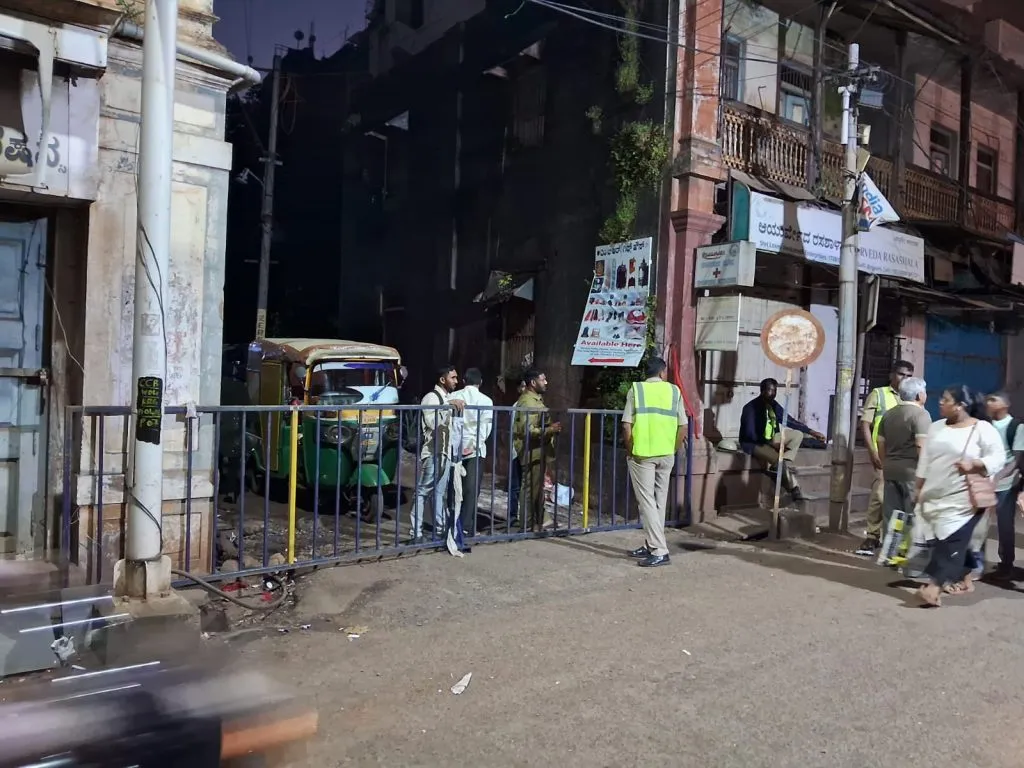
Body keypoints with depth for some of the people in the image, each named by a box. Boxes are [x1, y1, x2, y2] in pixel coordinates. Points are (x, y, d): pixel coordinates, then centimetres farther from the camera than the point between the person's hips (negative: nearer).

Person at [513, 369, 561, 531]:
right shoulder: (528, 402, -18)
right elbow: (527, 430, -25)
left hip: (538, 451, 10)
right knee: (530, 487, -3)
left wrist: (550, 426, 12)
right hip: (531, 452, -10)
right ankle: (527, 524, 5)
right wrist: (549, 430, -26)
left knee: (538, 486, 16)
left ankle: (541, 519, 24)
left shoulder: (536, 399, 15)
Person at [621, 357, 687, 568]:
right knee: (660, 501, 14)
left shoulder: (636, 389, -1)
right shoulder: (674, 391, 6)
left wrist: (629, 450, 3)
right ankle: (651, 546, 22)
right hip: (666, 455, 4)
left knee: (647, 501, -2)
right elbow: (683, 426, 3)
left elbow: (626, 425, -8)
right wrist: (673, 449, 14)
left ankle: (659, 551, -6)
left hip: (642, 454, -3)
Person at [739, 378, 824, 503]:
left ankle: (783, 464, -14)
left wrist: (811, 431, 3)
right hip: (753, 443, -9)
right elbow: (750, 434, -26)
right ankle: (794, 489, -9)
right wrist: (772, 445, -27)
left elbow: (789, 421, 9)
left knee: (797, 434, 1)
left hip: (770, 439, 9)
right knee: (779, 459, -29)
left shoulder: (773, 405, 2)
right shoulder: (751, 408, -21)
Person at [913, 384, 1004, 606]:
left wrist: (974, 464, -27)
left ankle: (934, 586, -16)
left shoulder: (982, 429, -7)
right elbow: (925, 460, 14)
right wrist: (920, 489, 13)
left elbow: (998, 458, -11)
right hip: (933, 496, 6)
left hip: (961, 500, -6)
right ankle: (963, 578, 27)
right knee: (955, 541, 12)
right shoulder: (936, 427, 11)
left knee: (951, 541, -10)